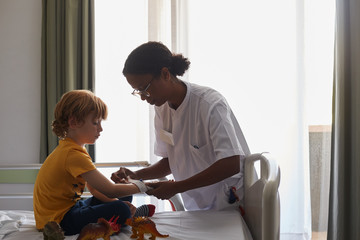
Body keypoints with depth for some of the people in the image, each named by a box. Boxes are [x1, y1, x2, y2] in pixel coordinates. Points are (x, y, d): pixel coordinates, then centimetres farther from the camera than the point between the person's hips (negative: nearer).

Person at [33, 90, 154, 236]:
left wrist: (117, 201, -7)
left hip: (71, 206, 11)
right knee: (121, 210, -25)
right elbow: (109, 190, -27)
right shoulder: (73, 155, -27)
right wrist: (142, 186, -16)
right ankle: (132, 215, 2)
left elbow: (93, 188, 8)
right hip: (60, 220, -11)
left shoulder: (68, 148, 10)